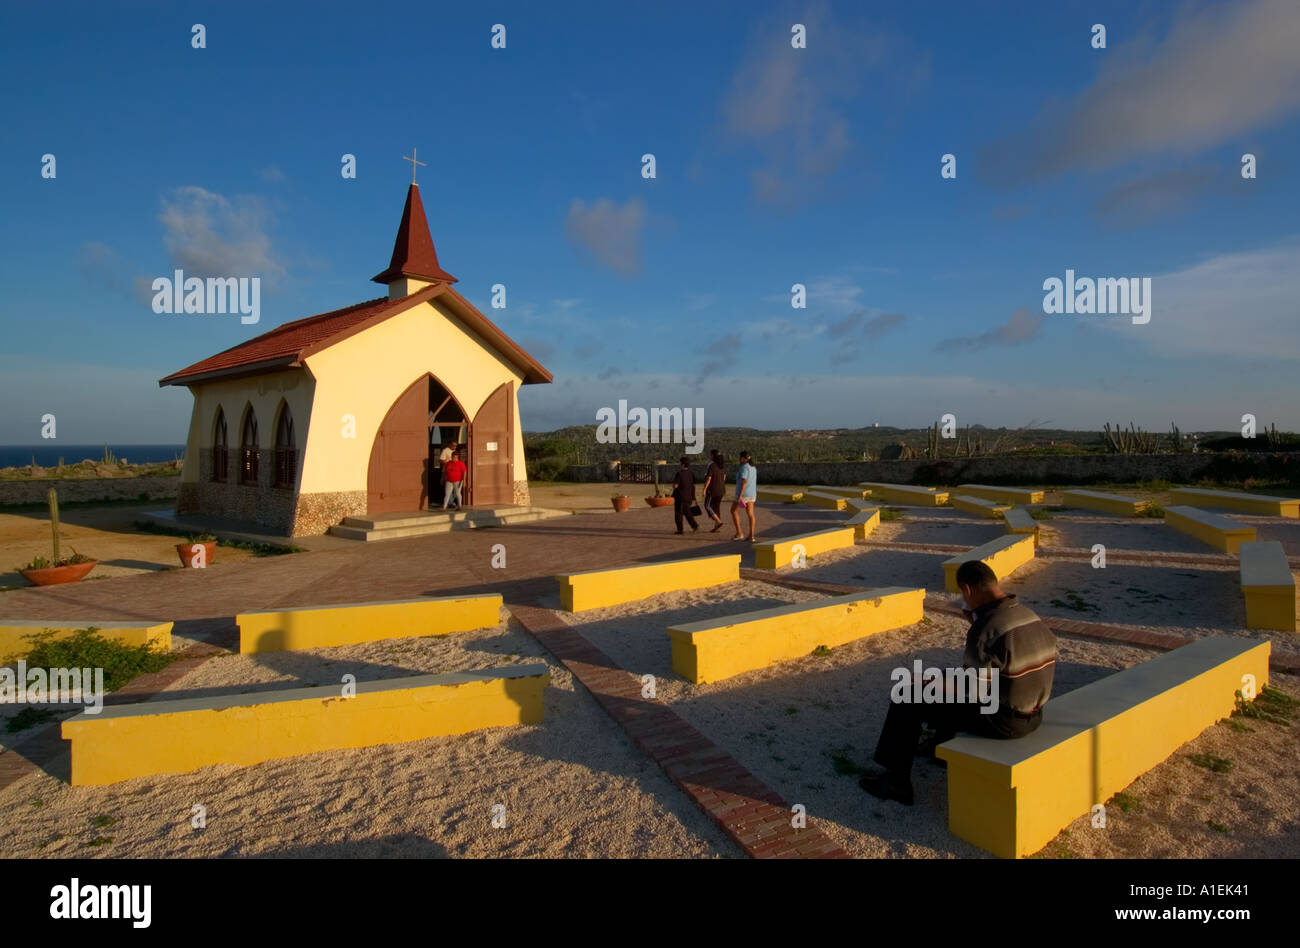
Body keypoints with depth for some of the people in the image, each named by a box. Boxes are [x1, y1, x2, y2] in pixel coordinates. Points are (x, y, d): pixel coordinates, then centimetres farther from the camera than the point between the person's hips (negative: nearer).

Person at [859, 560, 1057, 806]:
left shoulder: (984, 629, -26)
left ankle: (897, 781, 13)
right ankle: (940, 747, 50)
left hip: (999, 721, -9)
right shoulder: (1027, 615, 1)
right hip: (1032, 716, 9)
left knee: (909, 700, 3)